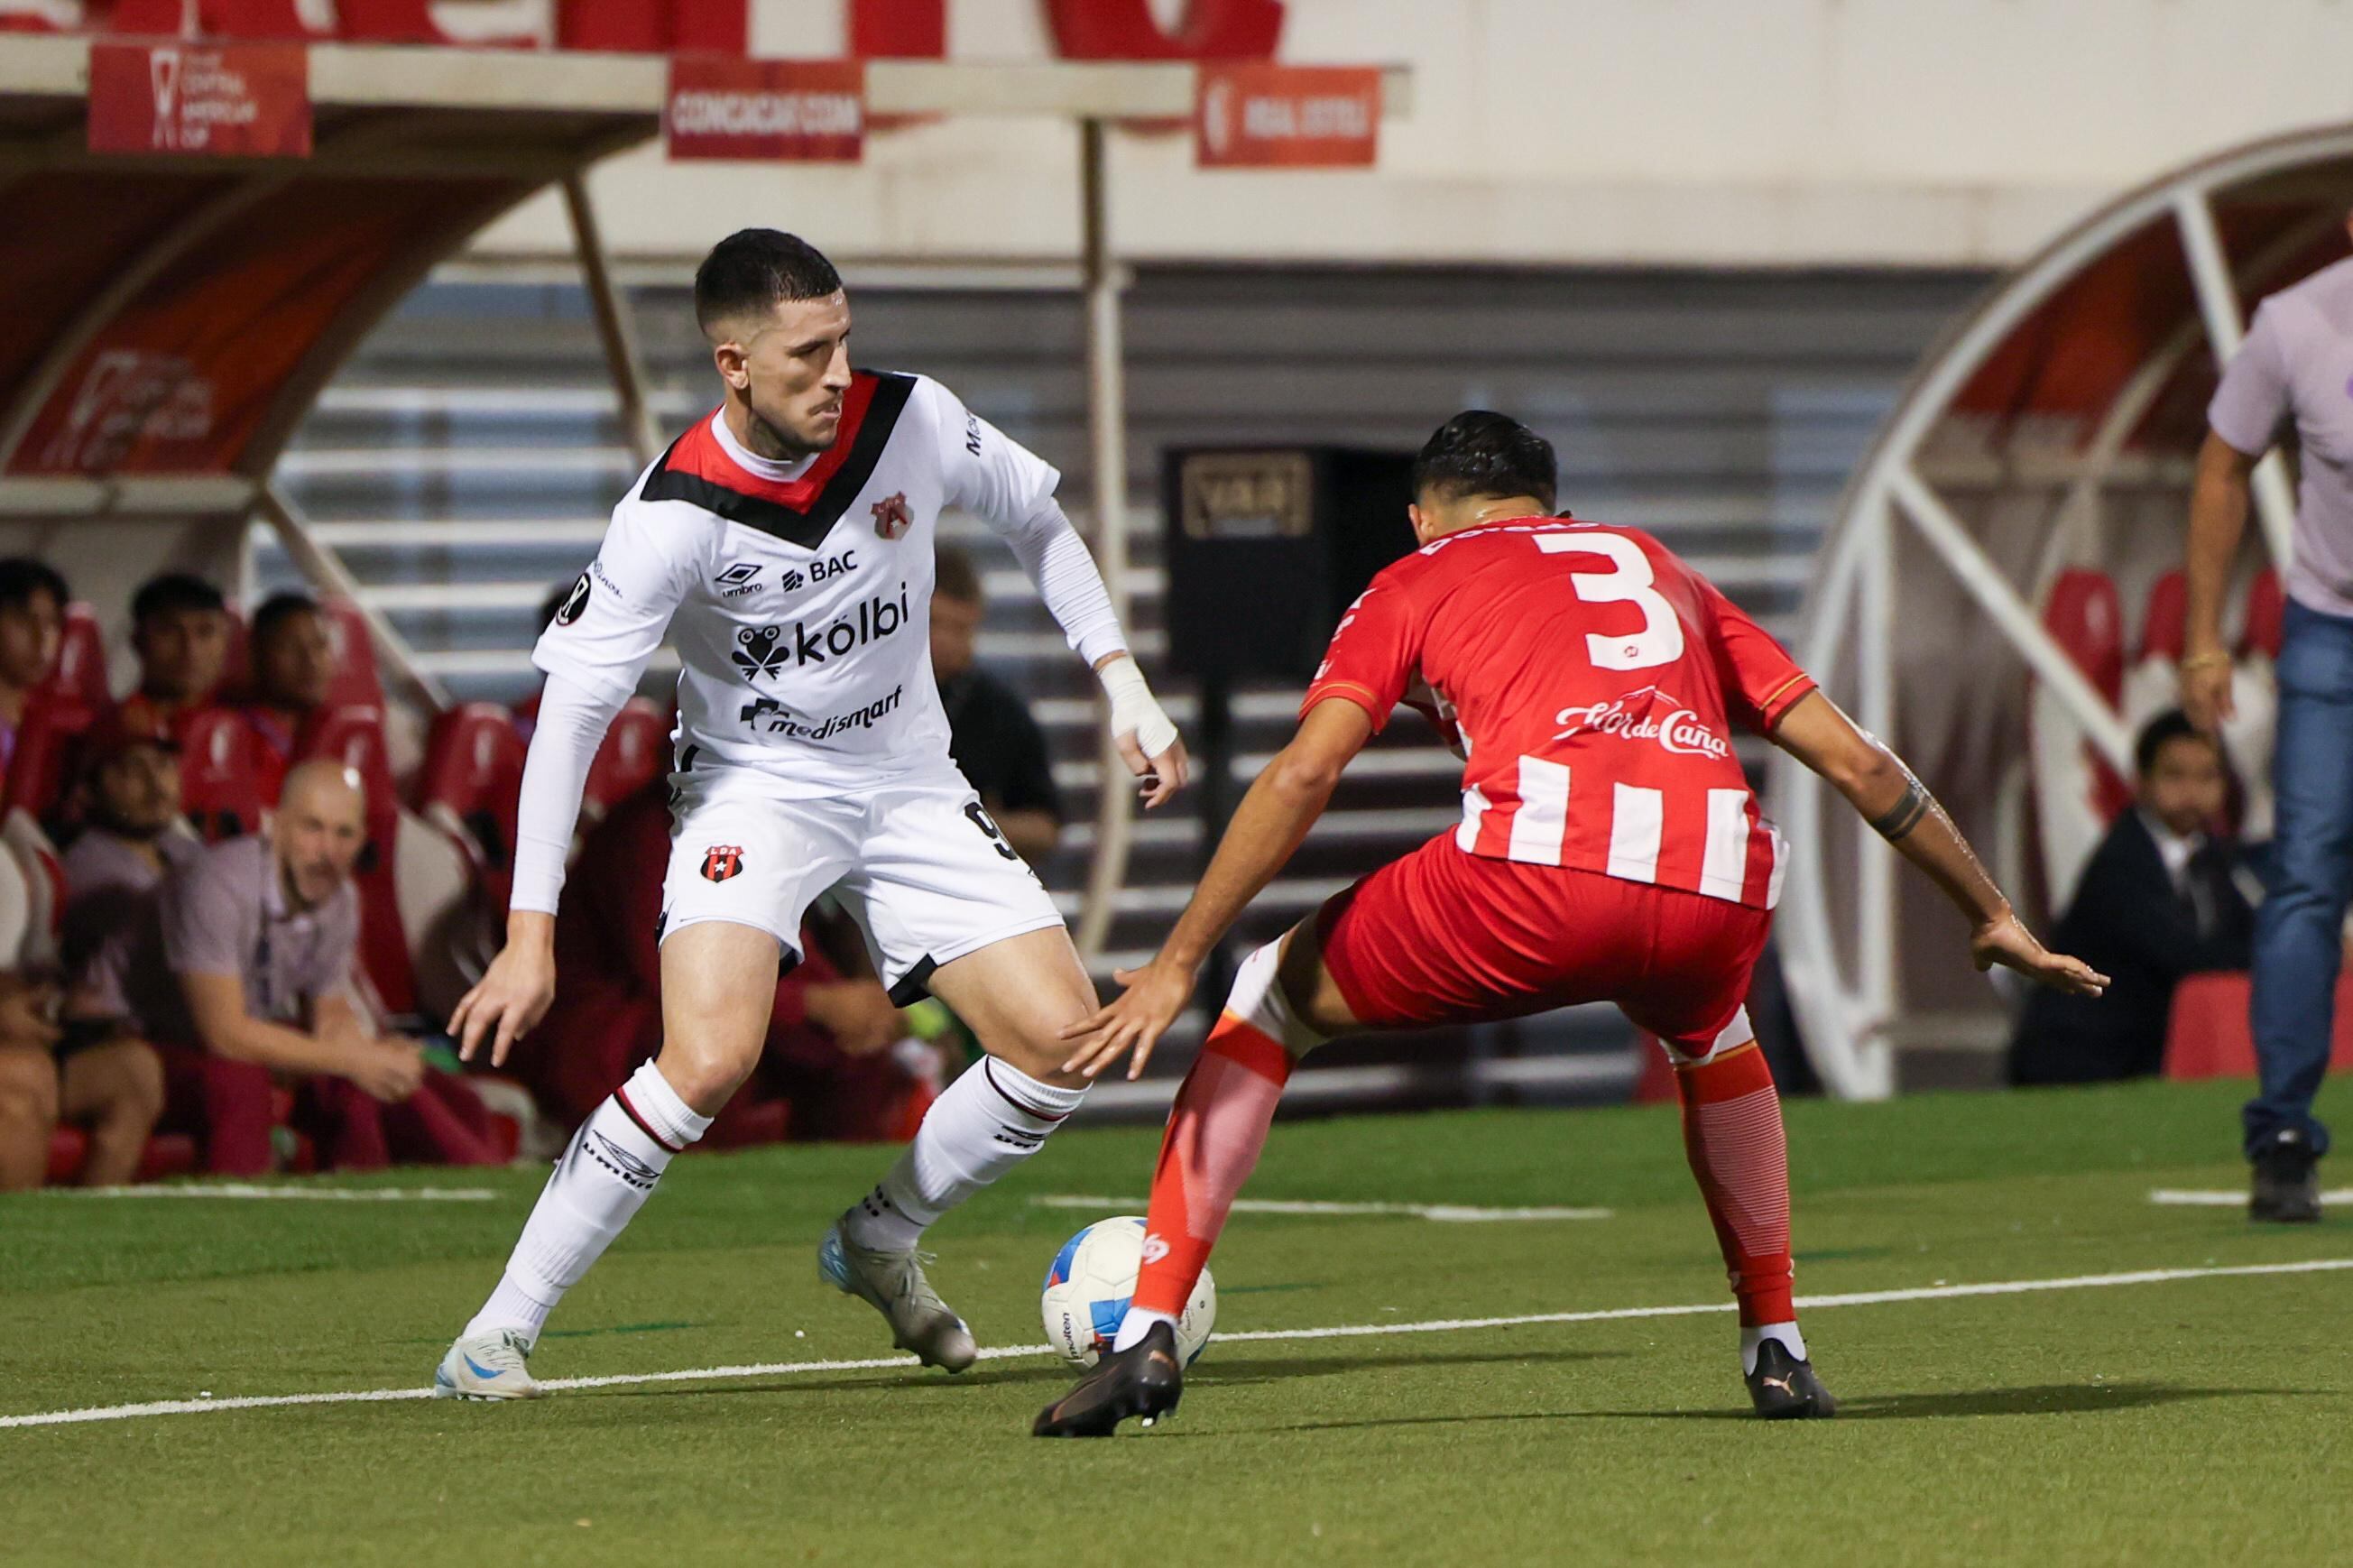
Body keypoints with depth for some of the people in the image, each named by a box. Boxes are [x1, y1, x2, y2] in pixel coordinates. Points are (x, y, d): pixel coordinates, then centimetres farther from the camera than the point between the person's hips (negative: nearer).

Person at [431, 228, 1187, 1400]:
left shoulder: (912, 423, -13)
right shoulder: (675, 513, -24)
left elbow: (1036, 521, 9)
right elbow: (572, 709, -21)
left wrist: (1121, 684, 2)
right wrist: (530, 932, -25)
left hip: (909, 786, 5)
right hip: (754, 788, -5)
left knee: (1064, 1042, -8)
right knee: (711, 1055, -29)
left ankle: (879, 1242, 18)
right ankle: (497, 1333, -18)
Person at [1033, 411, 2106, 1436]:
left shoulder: (1415, 583, 25)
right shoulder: (1656, 568, 35)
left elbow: (1304, 773, 9)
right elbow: (1858, 763, 32)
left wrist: (1176, 966, 10)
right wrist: (1991, 917, 42)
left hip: (1537, 869, -3)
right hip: (1717, 887, 3)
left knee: (1271, 1002, 20)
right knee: (1710, 1039, 41)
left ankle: (1146, 1337, 9)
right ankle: (1777, 1349, 34)